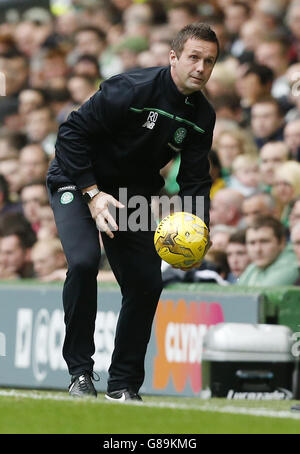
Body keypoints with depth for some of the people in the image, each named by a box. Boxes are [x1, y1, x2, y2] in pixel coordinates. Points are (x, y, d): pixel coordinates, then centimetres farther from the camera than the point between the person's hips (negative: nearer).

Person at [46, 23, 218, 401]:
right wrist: (92, 193, -27)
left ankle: (123, 385, 14)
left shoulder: (202, 117, -7)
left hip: (132, 195, 6)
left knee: (147, 284, 0)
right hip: (77, 183, -6)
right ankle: (80, 371, -18)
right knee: (83, 260, -29)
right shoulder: (131, 89, -27)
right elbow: (72, 132, -23)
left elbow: (195, 177, -1)